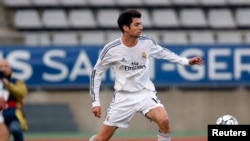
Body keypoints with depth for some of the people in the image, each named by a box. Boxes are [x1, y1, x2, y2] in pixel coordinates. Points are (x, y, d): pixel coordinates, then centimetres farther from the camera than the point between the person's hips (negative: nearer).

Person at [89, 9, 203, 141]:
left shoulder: (147, 42, -7)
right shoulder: (111, 49, -15)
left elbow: (162, 52, 16)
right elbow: (96, 73, -3)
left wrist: (186, 61, 13)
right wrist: (96, 102, -6)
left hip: (145, 94, 2)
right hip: (123, 97, -1)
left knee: (163, 120, -27)